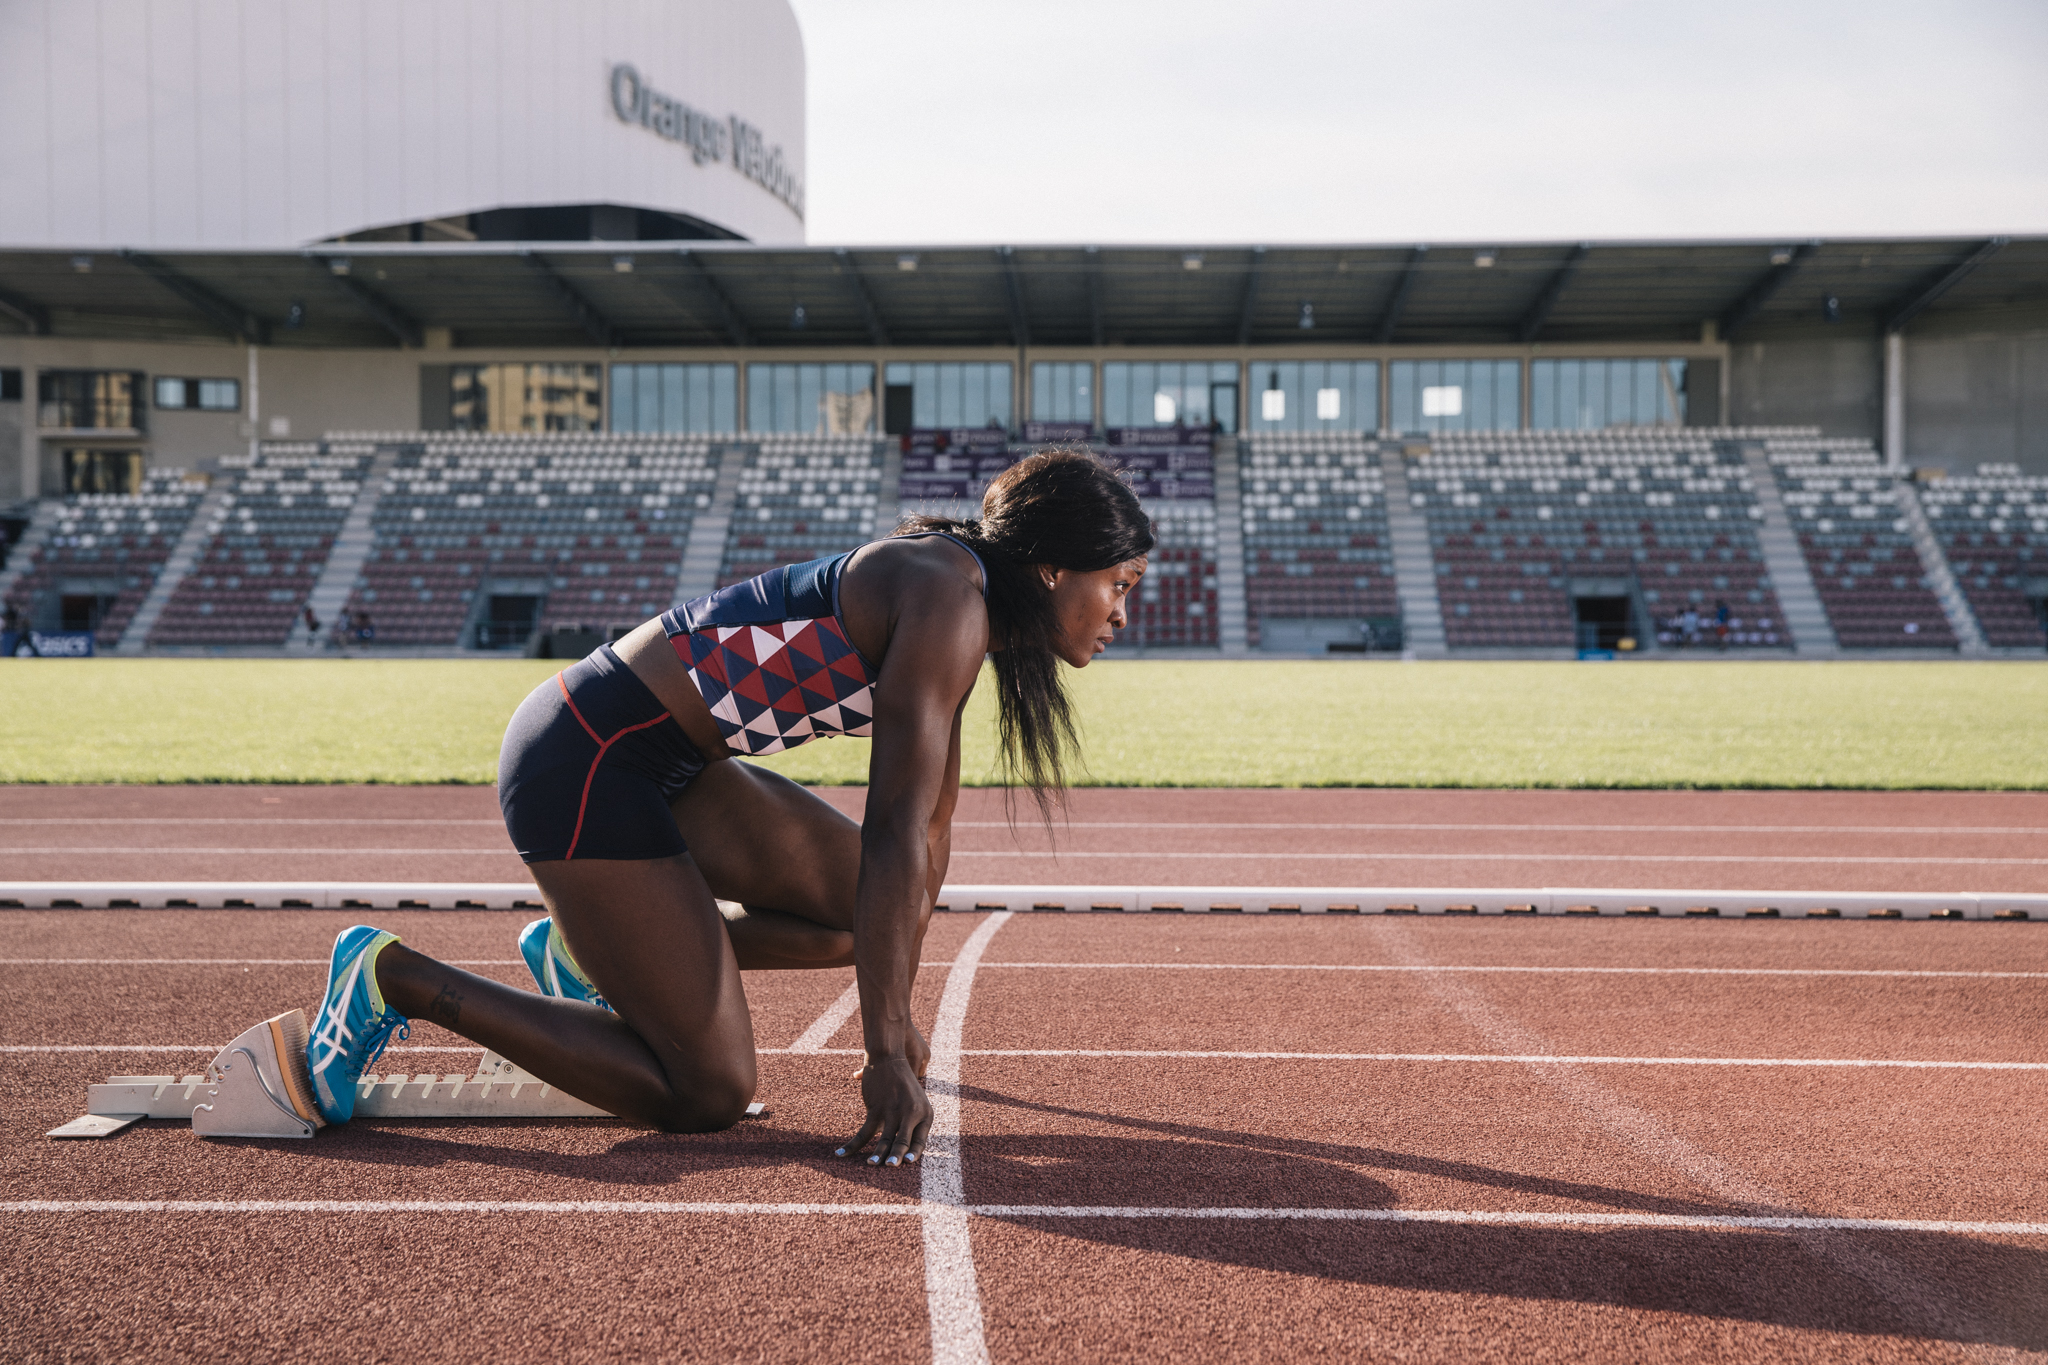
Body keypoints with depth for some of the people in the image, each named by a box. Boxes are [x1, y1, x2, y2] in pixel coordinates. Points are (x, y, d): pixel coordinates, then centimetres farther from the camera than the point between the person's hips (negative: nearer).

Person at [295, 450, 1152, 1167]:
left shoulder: (953, 613, 13)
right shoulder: (947, 600, -17)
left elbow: (928, 828, 19)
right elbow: (896, 832, -22)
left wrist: (899, 1020, 25)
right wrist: (887, 1056, -19)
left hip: (662, 761, 10)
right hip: (583, 765, -10)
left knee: (871, 912, 12)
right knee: (706, 1096, -6)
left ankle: (586, 953, 19)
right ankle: (395, 980, 0)